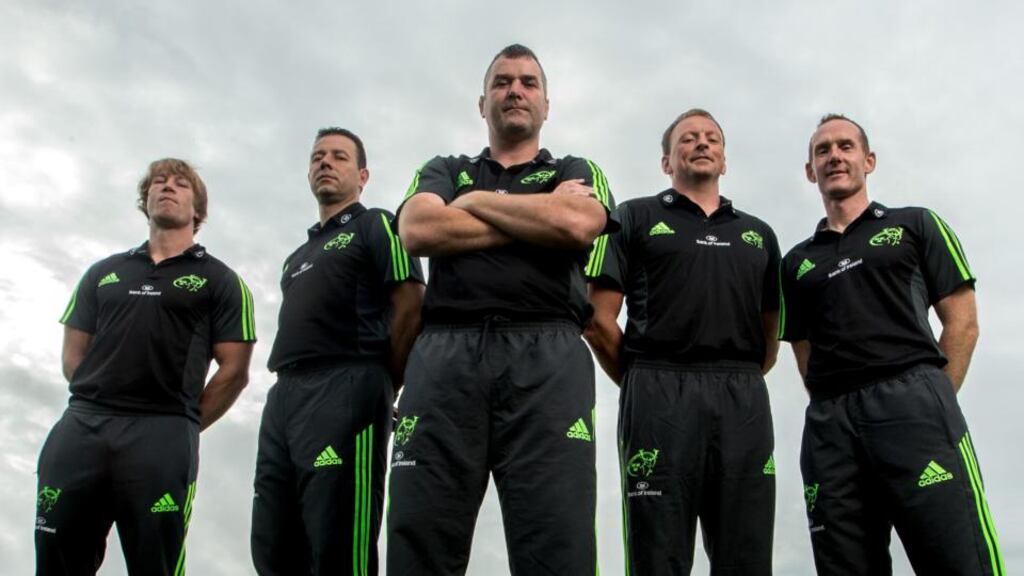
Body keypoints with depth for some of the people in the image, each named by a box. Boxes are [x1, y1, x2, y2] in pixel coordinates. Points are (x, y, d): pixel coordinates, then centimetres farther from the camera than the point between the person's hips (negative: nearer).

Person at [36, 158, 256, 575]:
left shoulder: (220, 280, 10)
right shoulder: (103, 273, 21)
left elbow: (234, 371, 4)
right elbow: (73, 356, 18)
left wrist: (182, 424, 4)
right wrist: (102, 406, 7)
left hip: (163, 436, -3)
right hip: (80, 425, 4)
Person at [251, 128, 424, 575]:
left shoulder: (375, 225, 6)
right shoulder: (299, 255, 30)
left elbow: (410, 306, -5)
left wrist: (385, 386, -4)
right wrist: (286, 383, 10)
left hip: (345, 389, -8)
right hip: (284, 394, 8)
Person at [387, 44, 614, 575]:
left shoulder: (576, 171, 22)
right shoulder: (444, 170, 26)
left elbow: (578, 222, -3)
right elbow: (417, 230, 2)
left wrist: (478, 200, 8)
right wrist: (541, 219, 4)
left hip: (548, 356, -1)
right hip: (445, 353, 2)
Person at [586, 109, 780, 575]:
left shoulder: (758, 234, 22)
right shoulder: (637, 217, 10)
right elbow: (599, 319, 3)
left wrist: (738, 384, 13)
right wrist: (645, 386, 6)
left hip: (744, 401, 4)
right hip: (659, 393, -3)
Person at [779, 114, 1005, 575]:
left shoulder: (915, 225, 15)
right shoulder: (798, 262, 22)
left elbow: (962, 323, 8)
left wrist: (932, 404, 0)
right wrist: (838, 411, 4)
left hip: (912, 402, -3)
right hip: (829, 423, 3)